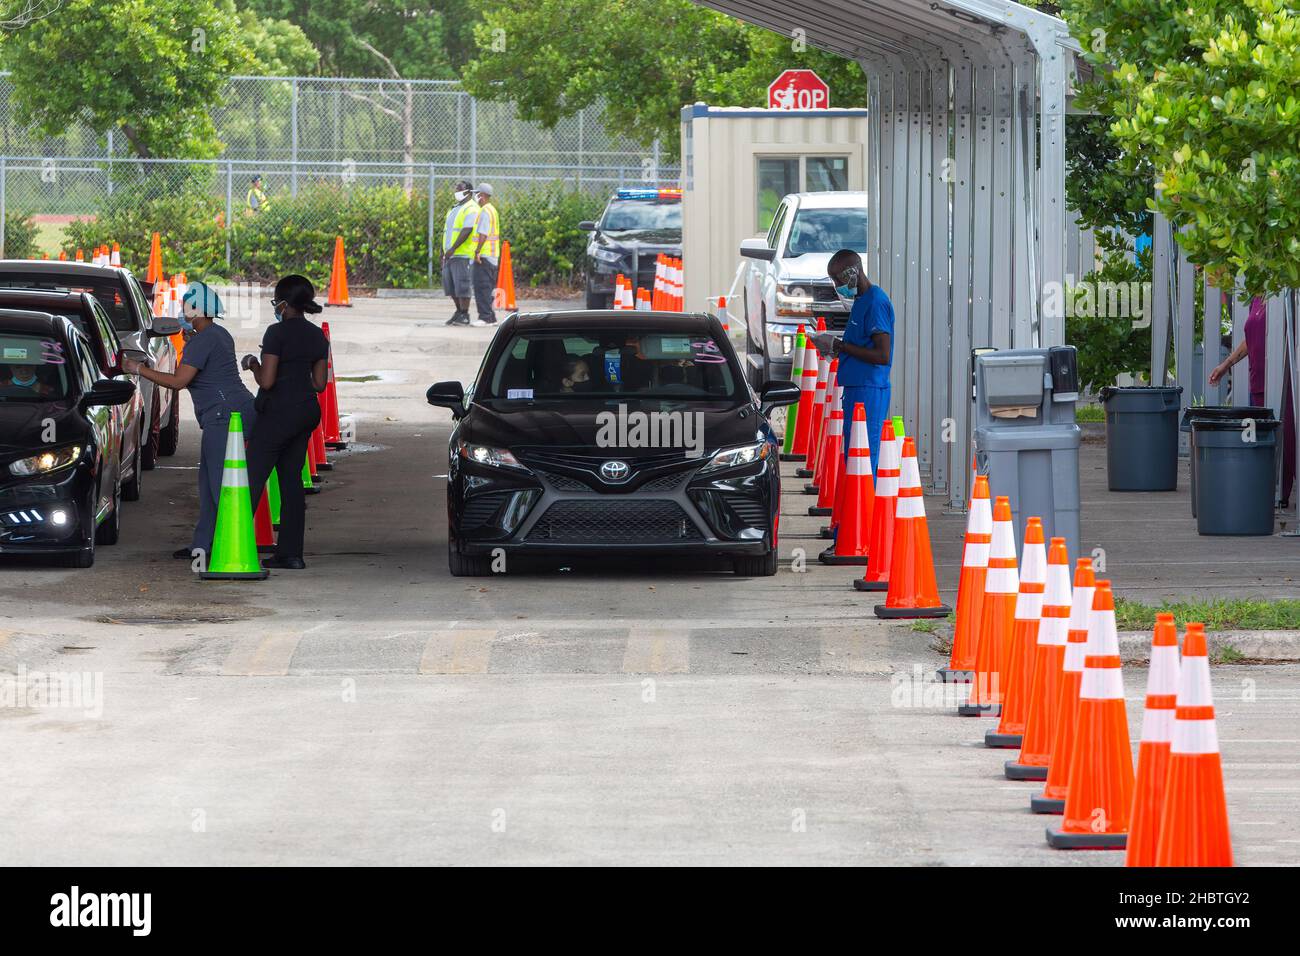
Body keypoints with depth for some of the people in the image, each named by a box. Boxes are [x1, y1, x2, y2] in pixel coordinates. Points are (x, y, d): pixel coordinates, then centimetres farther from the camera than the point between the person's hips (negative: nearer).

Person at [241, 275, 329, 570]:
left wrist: (253, 365, 2)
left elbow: (266, 381, -18)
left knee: (253, 478, -4)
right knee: (291, 479, 11)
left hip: (279, 411, -7)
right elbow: (319, 383, 11)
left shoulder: (277, 333, -14)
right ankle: (291, 553, 8)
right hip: (308, 410, 7)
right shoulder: (318, 336, 8)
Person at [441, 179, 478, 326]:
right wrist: (444, 252, 18)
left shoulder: (470, 209, -7)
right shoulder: (454, 209, 23)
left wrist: (453, 248, -23)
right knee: (450, 285, 10)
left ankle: (464, 315, -7)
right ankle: (459, 312, 19)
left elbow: (467, 230, -18)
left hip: (462, 254, -9)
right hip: (450, 254, 9)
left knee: (462, 285, -9)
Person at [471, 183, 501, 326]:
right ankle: (491, 318, 16)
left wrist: (477, 251, -23)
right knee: (488, 288, 14)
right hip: (493, 256, 10)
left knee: (482, 287, -9)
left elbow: (483, 234, -23)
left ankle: (485, 317, -12)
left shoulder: (485, 212, -13)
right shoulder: (493, 210, 19)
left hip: (484, 255, -10)